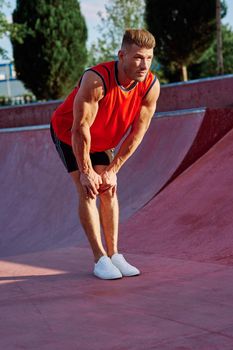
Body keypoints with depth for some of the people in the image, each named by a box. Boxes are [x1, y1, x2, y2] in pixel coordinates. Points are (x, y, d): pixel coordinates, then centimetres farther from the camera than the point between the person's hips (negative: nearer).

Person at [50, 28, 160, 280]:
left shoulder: (151, 86, -23)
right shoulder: (96, 80, -39)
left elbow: (137, 133, -14)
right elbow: (80, 129, -31)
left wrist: (112, 170, -12)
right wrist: (86, 171, -23)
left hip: (103, 140, 5)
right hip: (67, 133, -5)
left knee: (109, 190, -2)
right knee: (87, 191, -12)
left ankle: (114, 255, 4)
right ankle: (100, 259, -10)